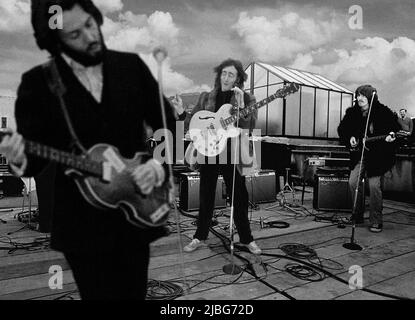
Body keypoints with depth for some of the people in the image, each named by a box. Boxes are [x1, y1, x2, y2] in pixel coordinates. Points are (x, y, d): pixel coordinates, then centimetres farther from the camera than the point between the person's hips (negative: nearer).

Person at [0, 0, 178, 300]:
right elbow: (34, 159, -3)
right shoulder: (37, 82, -6)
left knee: (135, 293, 20)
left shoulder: (132, 65, 1)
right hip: (81, 225, -2)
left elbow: (170, 128, 4)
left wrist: (160, 166, -12)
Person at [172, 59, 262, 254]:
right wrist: (180, 111, -8)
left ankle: (246, 239, 23)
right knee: (206, 198, 11)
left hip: (233, 155, -2)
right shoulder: (206, 97, 11)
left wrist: (241, 105, -23)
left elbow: (249, 128, -12)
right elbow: (191, 122, 10)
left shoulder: (247, 99, 2)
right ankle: (200, 237, 27)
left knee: (239, 199, 5)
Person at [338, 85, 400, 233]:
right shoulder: (352, 113, 3)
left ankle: (376, 221, 6)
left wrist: (391, 134, -26)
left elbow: (395, 125, -5)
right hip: (360, 154, 5)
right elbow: (342, 130, 11)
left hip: (378, 155, -4)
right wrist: (350, 138, -7)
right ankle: (357, 216, 18)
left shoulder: (383, 112, -9)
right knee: (353, 182, -2)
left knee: (374, 186, -9)